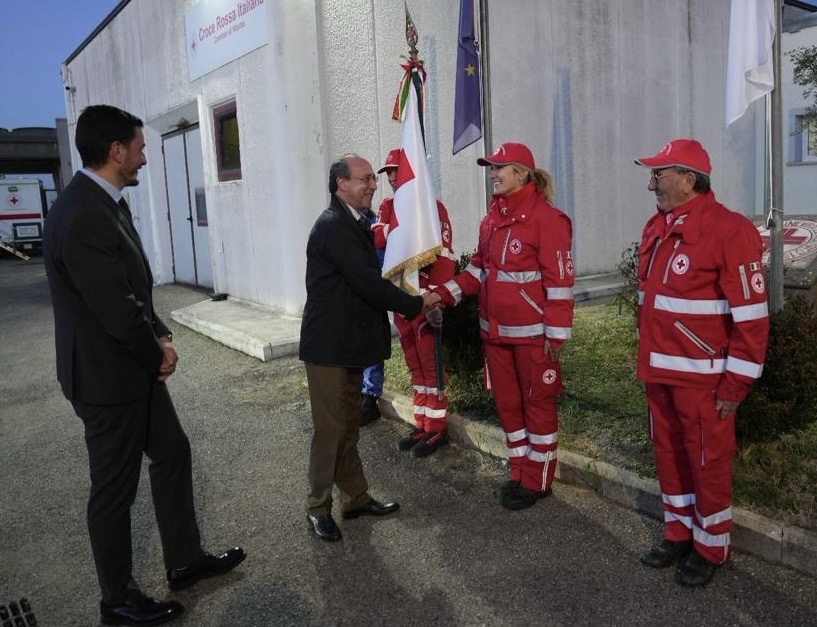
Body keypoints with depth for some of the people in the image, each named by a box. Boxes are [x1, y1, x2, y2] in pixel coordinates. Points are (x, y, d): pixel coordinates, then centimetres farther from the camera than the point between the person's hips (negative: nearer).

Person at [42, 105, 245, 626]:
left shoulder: (105, 203, 6)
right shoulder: (82, 216, -26)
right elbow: (117, 311, -26)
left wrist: (160, 336, 1)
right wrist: (159, 353, -9)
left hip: (136, 367, 10)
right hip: (108, 378, -10)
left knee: (173, 453, 19)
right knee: (115, 490, 7)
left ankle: (185, 559, 37)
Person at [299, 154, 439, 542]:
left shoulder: (352, 224, 14)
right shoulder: (334, 226, -19)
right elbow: (367, 283, -23)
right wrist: (415, 305, -14)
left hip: (347, 345, 10)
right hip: (328, 347, -10)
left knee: (349, 427, 18)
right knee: (330, 430, 1)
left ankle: (356, 498, 30)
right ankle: (318, 509, 16)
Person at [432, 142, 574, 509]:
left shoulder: (545, 218, -13)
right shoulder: (491, 218, 11)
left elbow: (559, 280, -15)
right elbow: (478, 269, 14)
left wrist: (556, 334, -16)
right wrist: (445, 294, 0)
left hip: (532, 333, -7)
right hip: (495, 331, 8)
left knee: (537, 403, 8)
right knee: (506, 402, 16)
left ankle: (537, 479, 23)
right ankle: (519, 471, 33)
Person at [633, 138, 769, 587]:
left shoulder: (728, 230, -16)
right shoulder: (655, 228, 8)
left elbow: (751, 314, -16)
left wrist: (735, 383, -15)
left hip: (702, 377, -7)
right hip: (659, 372, 7)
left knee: (707, 462, 9)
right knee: (668, 455, 17)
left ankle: (709, 548, 28)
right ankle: (678, 534, 36)